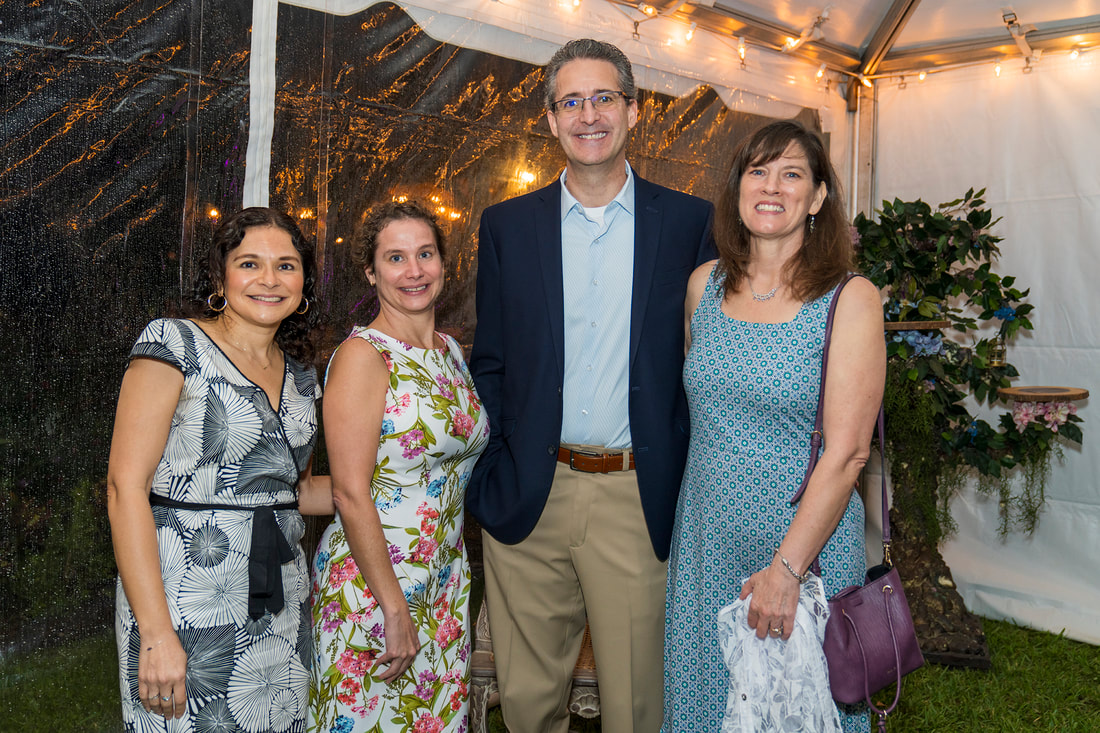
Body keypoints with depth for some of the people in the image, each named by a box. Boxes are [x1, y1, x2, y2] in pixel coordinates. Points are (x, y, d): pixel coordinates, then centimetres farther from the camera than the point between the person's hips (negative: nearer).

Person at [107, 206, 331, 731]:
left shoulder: (299, 374, 10)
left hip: (282, 607, 6)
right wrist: (156, 633, -20)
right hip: (186, 607, -6)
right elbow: (126, 487, -14)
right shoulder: (176, 344, -9)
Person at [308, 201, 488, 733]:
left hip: (446, 583, 7)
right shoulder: (362, 355, -14)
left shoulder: (452, 352, 7)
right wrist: (395, 609, -18)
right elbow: (350, 495, -18)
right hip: (372, 585, -6)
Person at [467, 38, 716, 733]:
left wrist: (691, 495, -2)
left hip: (639, 500, -1)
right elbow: (490, 364, 8)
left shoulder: (690, 222, 2)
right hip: (527, 498, 2)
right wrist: (489, 478, 1)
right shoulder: (506, 225, 6)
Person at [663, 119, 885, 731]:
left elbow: (847, 451, -15)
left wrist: (787, 568, -19)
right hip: (706, 540, 4)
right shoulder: (705, 284, 3)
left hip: (808, 540, -3)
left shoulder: (851, 300, -10)